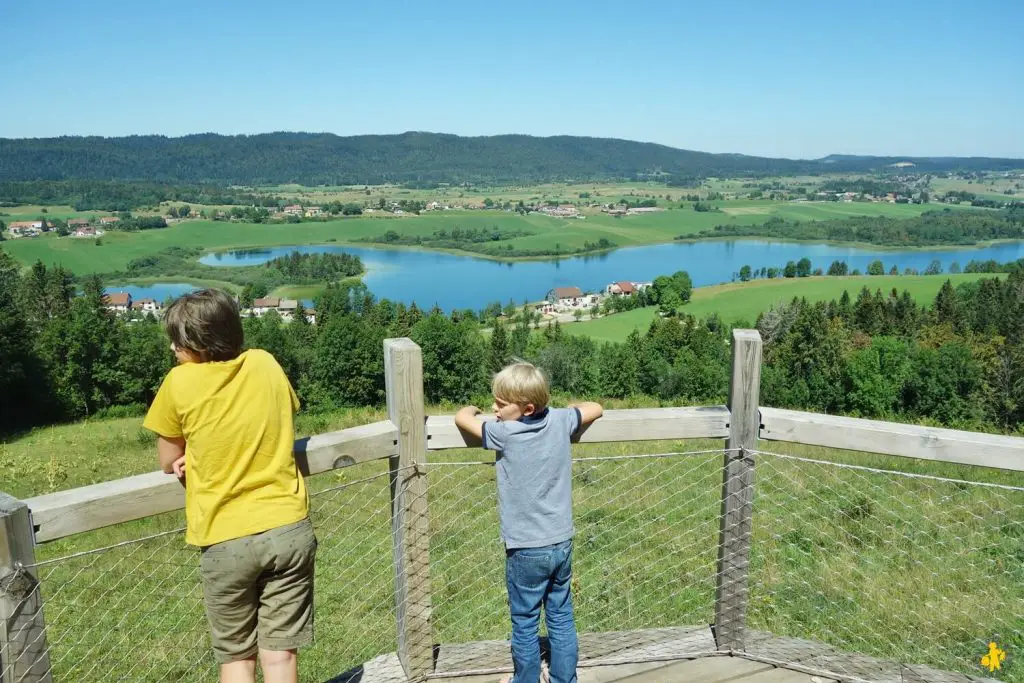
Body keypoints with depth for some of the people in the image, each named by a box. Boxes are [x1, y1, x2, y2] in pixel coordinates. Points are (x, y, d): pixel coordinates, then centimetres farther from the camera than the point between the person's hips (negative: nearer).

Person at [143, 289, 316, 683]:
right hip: (288, 528, 3)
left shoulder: (180, 383, -9)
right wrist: (218, 452, 5)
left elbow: (169, 463, 3)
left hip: (226, 540, -2)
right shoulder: (266, 364, 1)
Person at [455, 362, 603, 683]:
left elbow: (462, 417, -5)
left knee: (525, 624, 13)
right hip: (562, 543, 5)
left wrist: (473, 409, 15)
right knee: (562, 619, 18)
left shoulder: (504, 434, -20)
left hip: (526, 549, -5)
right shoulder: (560, 421, -7)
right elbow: (595, 408, 12)